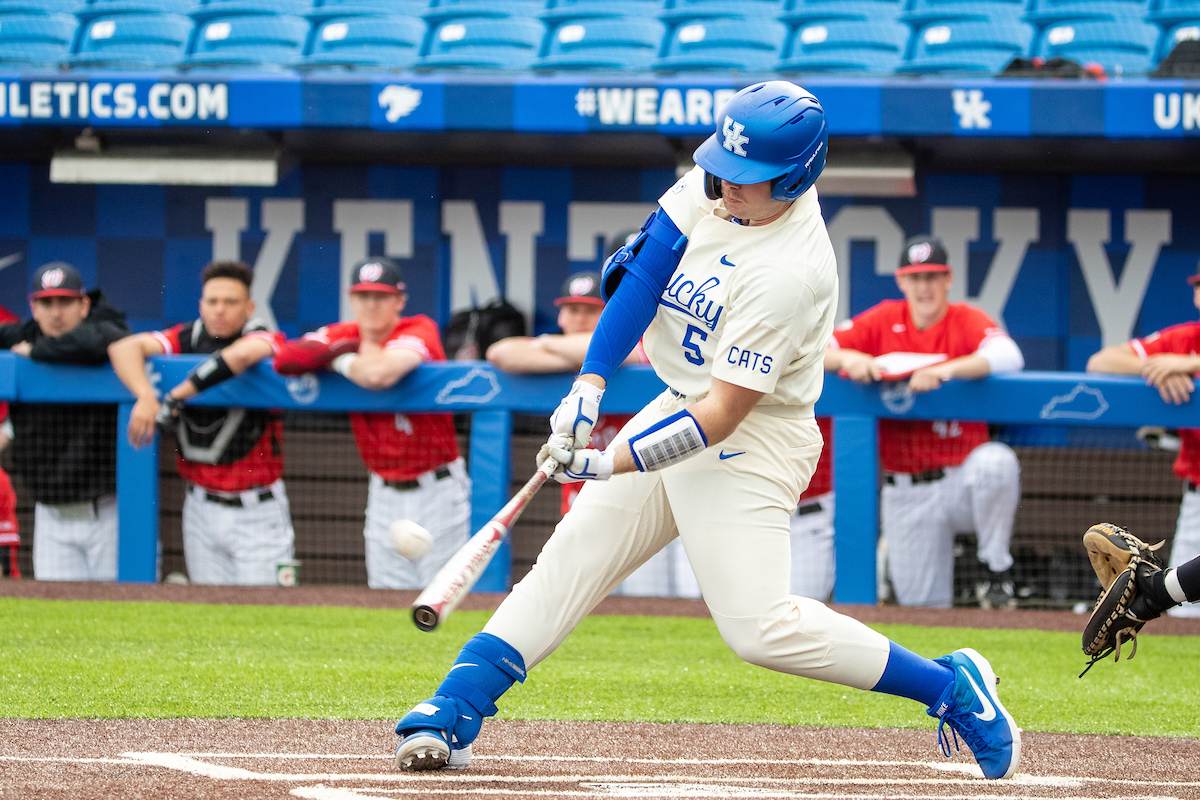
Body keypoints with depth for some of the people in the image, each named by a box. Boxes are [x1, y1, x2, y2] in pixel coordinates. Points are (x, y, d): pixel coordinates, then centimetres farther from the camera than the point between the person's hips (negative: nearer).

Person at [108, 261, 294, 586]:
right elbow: (123, 348, -10)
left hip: (257, 512, -4)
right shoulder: (189, 338, 2)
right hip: (201, 508, 4)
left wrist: (176, 397, -30)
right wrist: (145, 396, -28)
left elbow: (242, 354, -33)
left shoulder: (264, 339, -8)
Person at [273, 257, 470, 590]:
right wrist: (352, 350, -14)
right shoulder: (343, 336, 4)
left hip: (436, 489, -5)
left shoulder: (420, 330, -12)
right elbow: (285, 358, -11)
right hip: (384, 493, 5)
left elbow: (380, 374, -31)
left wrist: (339, 360, -12)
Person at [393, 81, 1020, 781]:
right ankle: (451, 714, 5)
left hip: (752, 440, -8)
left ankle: (955, 689, -6)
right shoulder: (713, 184, -7)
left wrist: (611, 465, -29)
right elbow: (643, 271, -4)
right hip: (678, 407, 8)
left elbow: (722, 418, -28)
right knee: (569, 560, 4)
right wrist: (590, 385, -14)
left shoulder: (789, 273, -29)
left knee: (759, 625, -16)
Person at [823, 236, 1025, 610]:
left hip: (961, 477, -2)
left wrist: (944, 370, -38)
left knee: (997, 462, -38)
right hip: (905, 492, 2)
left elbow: (1008, 355, -26)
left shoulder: (967, 320, -5)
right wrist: (848, 358, -24)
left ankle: (997, 573, -18)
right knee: (923, 605, -2)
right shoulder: (883, 321, 3)